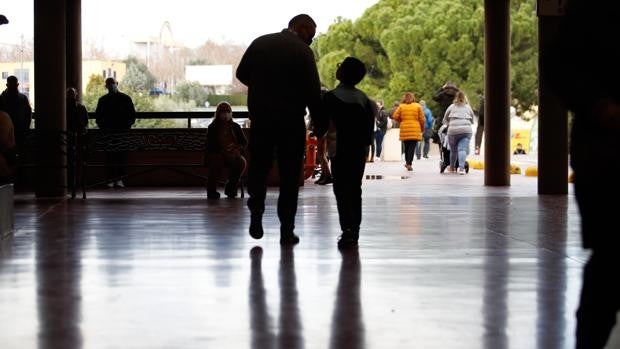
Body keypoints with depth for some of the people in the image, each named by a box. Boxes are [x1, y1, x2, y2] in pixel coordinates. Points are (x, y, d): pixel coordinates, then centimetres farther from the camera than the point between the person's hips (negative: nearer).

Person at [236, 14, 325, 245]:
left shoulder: (259, 43, 4)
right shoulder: (303, 52, -8)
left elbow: (242, 74, 10)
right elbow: (313, 92, -9)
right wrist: (319, 126, -1)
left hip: (260, 117, 3)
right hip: (291, 121, -3)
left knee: (258, 167, 16)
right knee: (289, 175, 5)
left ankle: (256, 210, -7)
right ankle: (286, 231, 6)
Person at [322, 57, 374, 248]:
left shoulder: (331, 97, -10)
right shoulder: (363, 98, 6)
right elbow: (369, 126, 9)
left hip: (340, 150, -5)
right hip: (360, 151, 5)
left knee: (342, 190, -6)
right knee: (355, 189, 12)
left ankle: (348, 228, -21)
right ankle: (354, 230, 14)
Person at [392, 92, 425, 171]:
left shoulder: (401, 106, 4)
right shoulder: (417, 106, 1)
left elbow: (395, 116, 0)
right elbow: (422, 119, 1)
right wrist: (422, 128, 16)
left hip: (404, 129, 2)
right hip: (415, 130, -2)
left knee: (406, 147, 16)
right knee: (412, 147, -4)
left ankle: (407, 162, 24)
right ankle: (409, 163, -13)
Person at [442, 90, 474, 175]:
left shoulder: (452, 107, 15)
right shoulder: (468, 107, 19)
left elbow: (445, 120, 20)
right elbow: (472, 120, 24)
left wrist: (448, 124, 39)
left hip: (453, 130, 0)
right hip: (466, 130, 0)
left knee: (453, 150, 12)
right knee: (463, 149, -9)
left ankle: (452, 167, 26)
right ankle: (461, 167, -25)